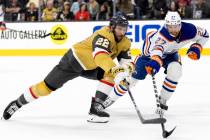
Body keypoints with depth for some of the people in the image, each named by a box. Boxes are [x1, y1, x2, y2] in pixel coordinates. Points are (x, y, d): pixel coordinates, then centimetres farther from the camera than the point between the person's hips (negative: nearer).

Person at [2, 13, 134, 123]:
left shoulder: (125, 42, -7)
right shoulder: (104, 35, -33)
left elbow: (126, 58, -5)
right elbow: (100, 56, -49)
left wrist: (127, 67, -29)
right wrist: (115, 69, -62)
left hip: (91, 67, 7)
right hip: (74, 60, -7)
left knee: (110, 76, -14)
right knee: (47, 87, -6)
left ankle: (96, 107, -8)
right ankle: (18, 103, 13)